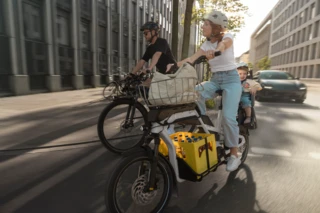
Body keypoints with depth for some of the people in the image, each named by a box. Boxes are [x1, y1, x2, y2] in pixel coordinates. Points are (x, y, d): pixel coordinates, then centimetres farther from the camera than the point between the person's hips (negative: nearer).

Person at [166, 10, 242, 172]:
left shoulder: (227, 37, -8)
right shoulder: (206, 44, 6)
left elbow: (223, 45, -35)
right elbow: (192, 58, -9)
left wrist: (214, 51, -58)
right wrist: (174, 65, -26)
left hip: (231, 79, -4)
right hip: (214, 79, 5)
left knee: (228, 117, -18)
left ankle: (234, 155, 0)